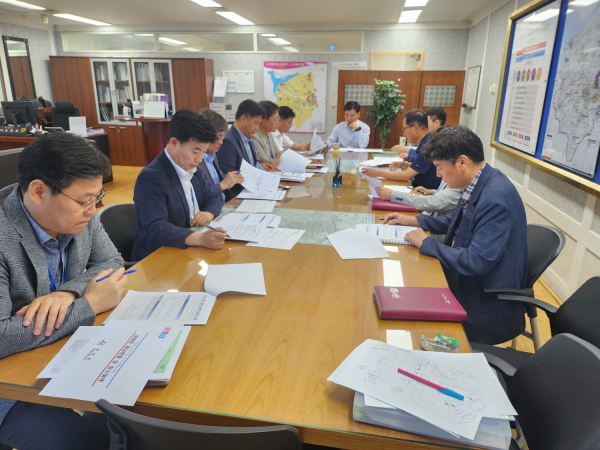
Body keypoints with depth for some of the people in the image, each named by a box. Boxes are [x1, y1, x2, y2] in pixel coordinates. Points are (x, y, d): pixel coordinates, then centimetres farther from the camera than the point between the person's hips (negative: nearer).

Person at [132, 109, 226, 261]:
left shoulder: (191, 169, 6)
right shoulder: (150, 178, -18)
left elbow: (214, 197, 14)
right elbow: (156, 229, -27)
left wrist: (209, 213, -9)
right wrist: (200, 238, -42)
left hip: (190, 250, 7)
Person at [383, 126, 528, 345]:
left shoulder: (495, 199, -29)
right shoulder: (477, 185, 1)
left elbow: (476, 261, -31)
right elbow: (457, 221, 18)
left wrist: (426, 243, -20)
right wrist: (412, 220, 10)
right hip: (468, 284, 8)